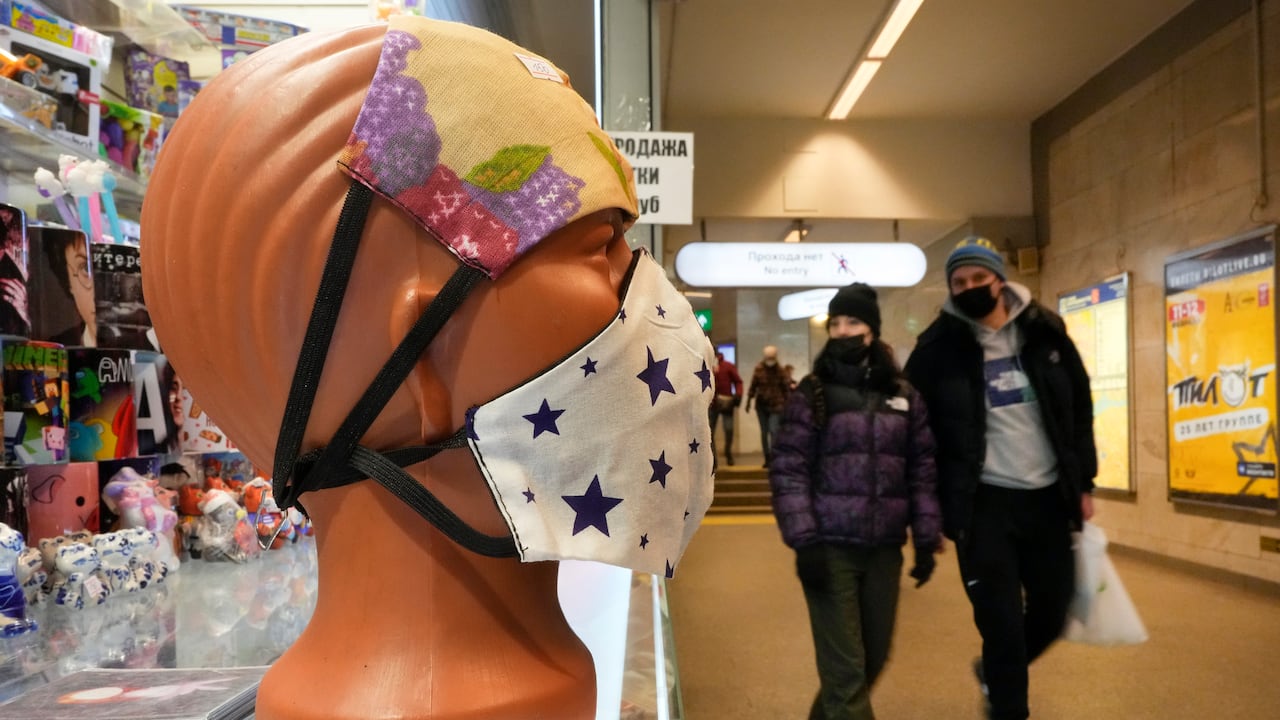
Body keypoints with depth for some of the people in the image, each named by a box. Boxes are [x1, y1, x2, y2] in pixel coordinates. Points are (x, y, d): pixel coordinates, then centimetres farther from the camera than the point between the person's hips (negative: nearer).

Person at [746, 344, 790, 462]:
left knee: (773, 431, -14)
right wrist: (749, 401, 6)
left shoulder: (779, 370, -1)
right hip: (761, 405, 2)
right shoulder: (759, 369, 1)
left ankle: (773, 457, -12)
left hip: (775, 406, -2)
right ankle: (767, 458, 16)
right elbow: (753, 386, 5)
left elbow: (785, 389, 6)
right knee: (764, 433, 7)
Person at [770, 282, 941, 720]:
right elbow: (788, 469, -7)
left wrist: (926, 540, 6)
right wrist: (804, 542, -14)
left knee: (874, 658, 16)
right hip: (830, 548, -4)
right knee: (845, 669, -2)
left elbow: (922, 469, 10)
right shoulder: (811, 394, -2)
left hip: (885, 550, 4)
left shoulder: (903, 396, 9)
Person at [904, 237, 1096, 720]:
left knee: (1052, 612, 14)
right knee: (1002, 623, 0)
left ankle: (998, 672, 43)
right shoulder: (937, 349, -8)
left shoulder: (1045, 331, 2)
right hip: (984, 502, -4)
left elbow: (1080, 408, 10)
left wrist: (1084, 483, 8)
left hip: (1049, 495, 4)